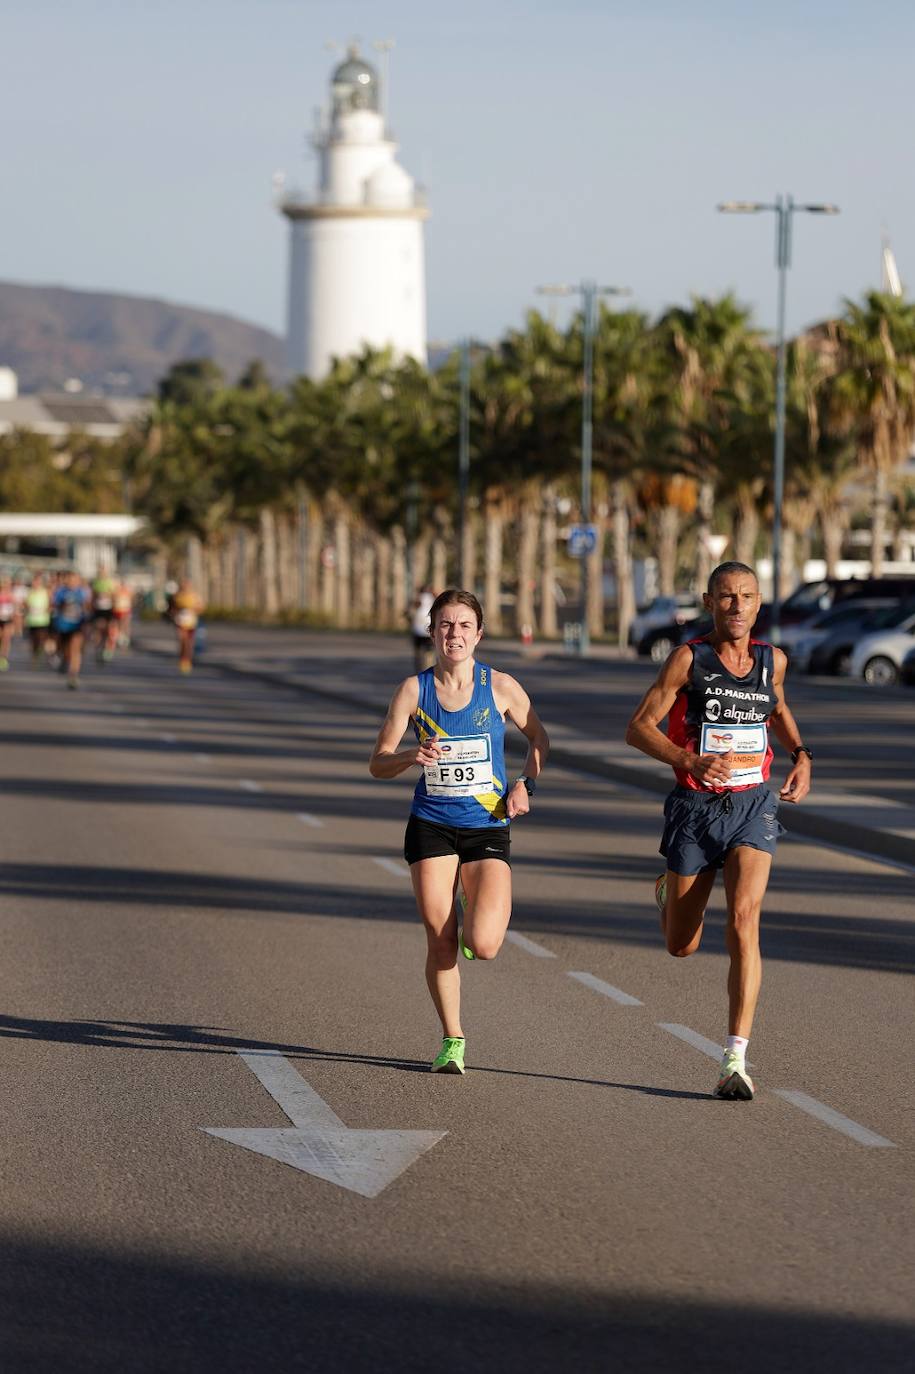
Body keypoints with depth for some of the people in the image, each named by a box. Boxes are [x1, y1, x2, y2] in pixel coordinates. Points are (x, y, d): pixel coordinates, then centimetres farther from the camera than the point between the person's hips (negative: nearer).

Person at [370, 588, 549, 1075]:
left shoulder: (501, 687, -3)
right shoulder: (413, 690, -2)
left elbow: (538, 739, 13)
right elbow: (378, 763, -1)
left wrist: (525, 785, -4)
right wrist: (411, 756, -22)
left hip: (488, 828, -1)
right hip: (431, 827, 1)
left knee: (483, 946, -14)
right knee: (440, 944, -2)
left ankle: (481, 919, 25)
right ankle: (452, 1041, 18)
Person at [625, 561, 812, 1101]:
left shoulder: (773, 660, 5)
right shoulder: (689, 659, -7)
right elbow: (639, 727, -11)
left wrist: (802, 757, 9)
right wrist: (691, 762, -27)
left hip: (754, 807, 1)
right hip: (696, 808, -1)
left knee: (744, 921, -21)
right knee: (682, 946, 11)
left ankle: (737, 1060, -21)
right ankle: (668, 890, 50)